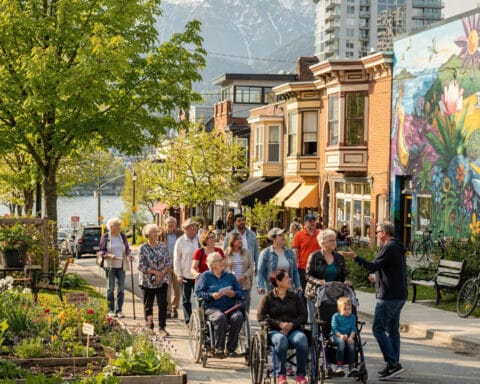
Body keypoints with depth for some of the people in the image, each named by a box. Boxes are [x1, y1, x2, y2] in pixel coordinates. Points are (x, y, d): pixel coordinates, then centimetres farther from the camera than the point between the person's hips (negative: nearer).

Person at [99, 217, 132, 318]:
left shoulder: (122, 236, 8)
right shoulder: (105, 237, -2)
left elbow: (127, 248, 13)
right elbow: (101, 251, -1)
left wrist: (128, 255, -7)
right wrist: (109, 255, -18)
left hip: (121, 266, 3)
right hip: (110, 266, -3)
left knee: (121, 288, 1)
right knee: (110, 288, 2)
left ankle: (119, 310, 7)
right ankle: (110, 310, 8)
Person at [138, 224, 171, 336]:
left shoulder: (163, 246, 4)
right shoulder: (143, 248, -5)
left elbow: (169, 262, 5)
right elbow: (141, 266, -9)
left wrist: (162, 273, -11)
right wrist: (155, 272, -14)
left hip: (162, 280, 2)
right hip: (147, 281, -2)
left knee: (163, 304, -8)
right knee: (148, 305, 7)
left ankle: (162, 328, -4)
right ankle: (149, 327, 20)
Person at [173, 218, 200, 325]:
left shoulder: (199, 240, 3)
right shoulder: (180, 241, -1)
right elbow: (176, 259, 0)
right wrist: (178, 274, -4)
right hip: (185, 275, -1)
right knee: (186, 299, 6)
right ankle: (187, 319, 13)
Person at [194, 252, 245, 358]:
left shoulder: (230, 276, 22)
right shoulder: (205, 276, 12)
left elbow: (240, 293, 18)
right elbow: (198, 292, 1)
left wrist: (233, 294, -5)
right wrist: (212, 295, -13)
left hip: (230, 307, 3)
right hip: (212, 308, -3)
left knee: (238, 317, -30)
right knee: (220, 318, -37)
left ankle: (231, 348, -22)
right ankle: (219, 348, -28)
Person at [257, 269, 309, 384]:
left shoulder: (295, 297, 16)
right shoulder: (268, 297, 7)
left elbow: (303, 316, 9)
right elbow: (260, 316, -3)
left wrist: (292, 324, -11)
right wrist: (279, 324, -14)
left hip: (293, 329, 2)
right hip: (274, 331, -2)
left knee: (302, 339, -33)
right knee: (281, 340, -38)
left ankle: (301, 375, -27)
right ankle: (281, 375, -28)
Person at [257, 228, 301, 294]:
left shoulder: (290, 252, 10)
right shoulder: (265, 253, -2)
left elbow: (295, 271, 17)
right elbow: (260, 272, -4)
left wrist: (298, 286, 11)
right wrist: (260, 286, -17)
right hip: (271, 290, -3)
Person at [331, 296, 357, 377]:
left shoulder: (352, 317, 12)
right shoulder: (335, 317, 3)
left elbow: (353, 329, 5)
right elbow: (334, 328, -5)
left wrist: (351, 337, -15)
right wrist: (341, 335, -22)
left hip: (349, 336, 3)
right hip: (337, 335, -3)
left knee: (351, 344, -30)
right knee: (341, 343, -35)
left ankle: (351, 366, -26)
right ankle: (339, 366, -37)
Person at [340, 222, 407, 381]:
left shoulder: (388, 248, -13)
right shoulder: (398, 248, 19)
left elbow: (374, 266, -21)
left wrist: (355, 257, -18)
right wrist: (378, 277, 35)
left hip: (388, 296, -10)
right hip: (400, 296, 10)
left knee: (378, 329, -8)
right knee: (392, 329, 13)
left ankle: (393, 364, -13)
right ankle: (393, 366, 14)